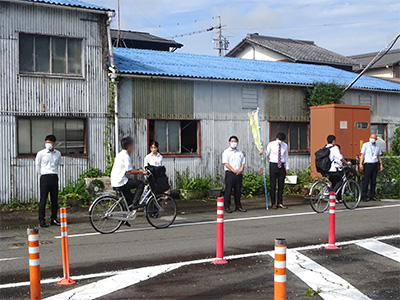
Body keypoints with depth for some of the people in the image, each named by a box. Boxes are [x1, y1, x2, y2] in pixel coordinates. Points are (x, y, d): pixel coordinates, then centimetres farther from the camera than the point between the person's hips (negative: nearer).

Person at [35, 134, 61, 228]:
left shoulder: (58, 153, 9)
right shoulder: (41, 153, -2)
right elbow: (37, 166, 10)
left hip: (54, 177, 4)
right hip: (45, 177, -3)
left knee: (55, 199, 6)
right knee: (43, 199, -5)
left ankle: (54, 219, 15)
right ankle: (41, 220, 0)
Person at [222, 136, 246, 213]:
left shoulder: (240, 152, 17)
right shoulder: (226, 152, 2)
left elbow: (243, 162, 14)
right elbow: (226, 163, -8)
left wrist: (241, 170, -5)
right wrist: (234, 170, -15)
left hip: (239, 174, 5)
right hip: (230, 173, -4)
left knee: (238, 190, 7)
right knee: (228, 190, -5)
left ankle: (238, 206, 15)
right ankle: (227, 207, 0)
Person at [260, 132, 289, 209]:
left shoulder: (285, 145, 8)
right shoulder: (271, 144, -1)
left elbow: (286, 157, 12)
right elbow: (267, 155, 6)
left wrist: (287, 167, 9)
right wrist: (263, 152, -14)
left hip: (282, 166, 3)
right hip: (273, 165, -3)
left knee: (281, 185, 5)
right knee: (273, 185, -1)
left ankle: (280, 203, 12)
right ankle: (273, 203, 6)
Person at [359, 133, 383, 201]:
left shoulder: (377, 146, 14)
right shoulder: (365, 145, 2)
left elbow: (379, 156, 21)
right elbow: (362, 154, -1)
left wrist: (381, 164, 12)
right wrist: (361, 163, -10)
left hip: (375, 164, 4)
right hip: (367, 164, -4)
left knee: (374, 181, 4)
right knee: (366, 180, -8)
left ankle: (372, 196, 10)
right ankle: (363, 196, -5)